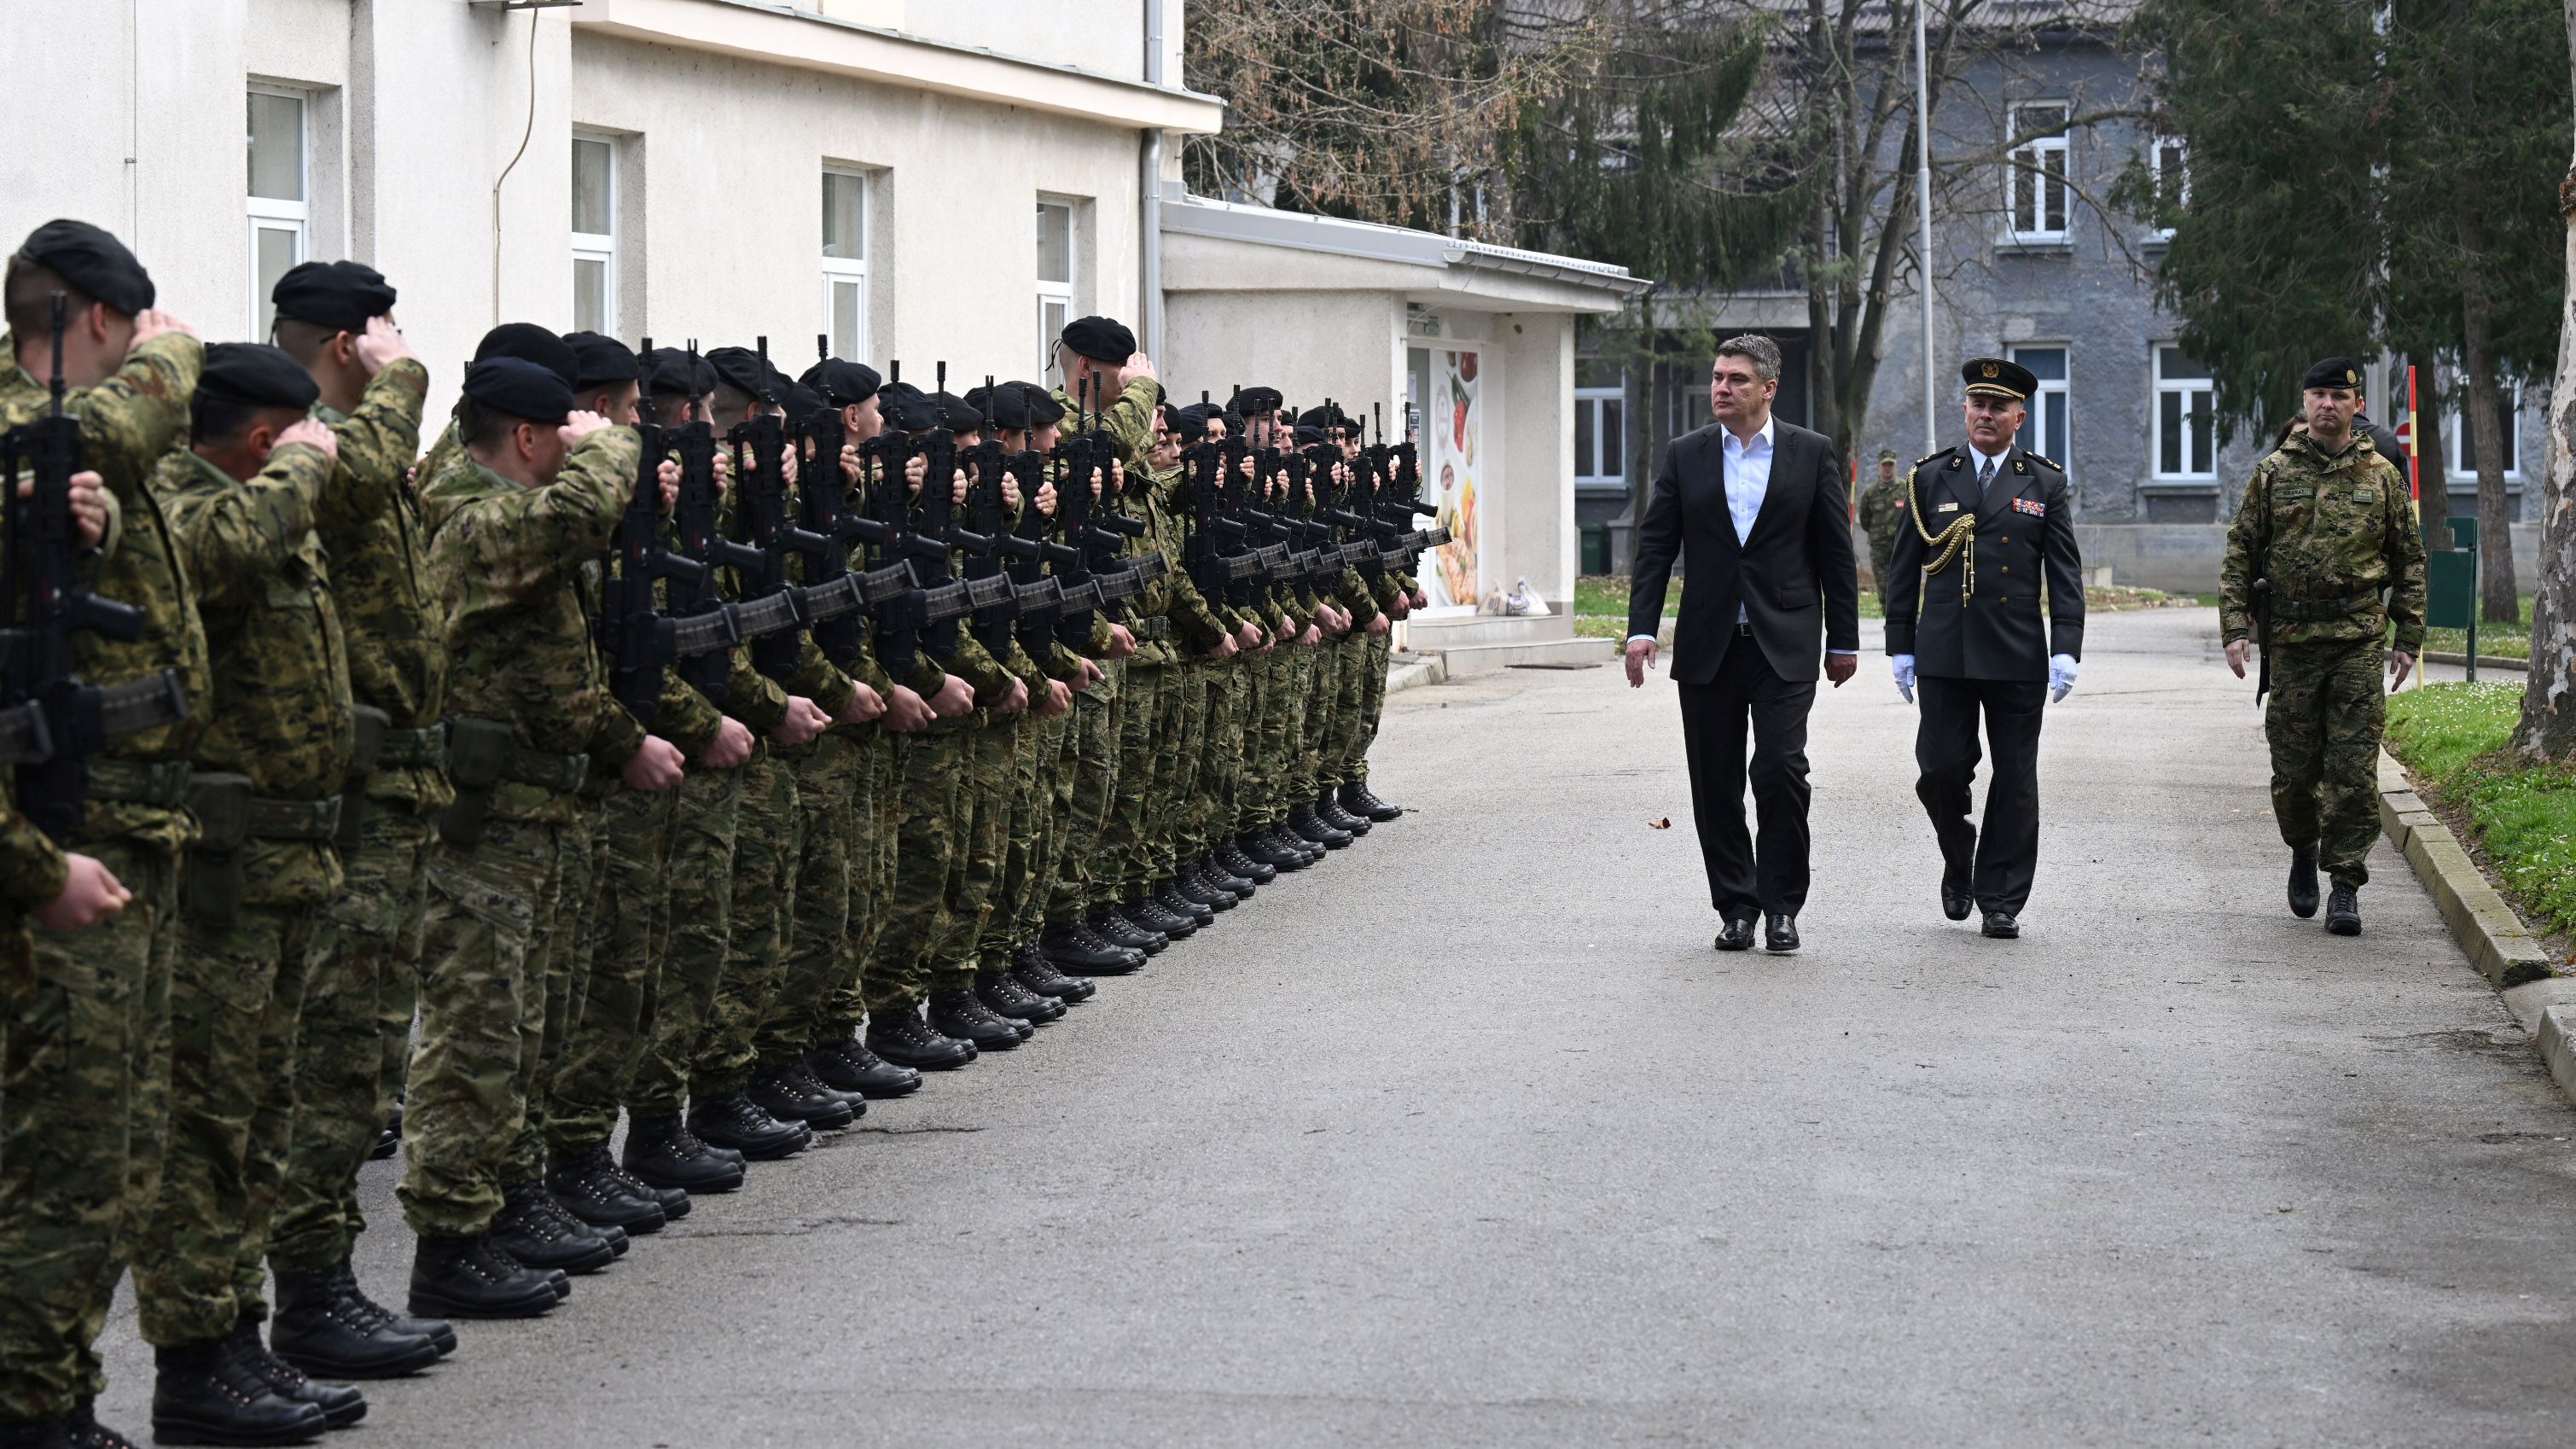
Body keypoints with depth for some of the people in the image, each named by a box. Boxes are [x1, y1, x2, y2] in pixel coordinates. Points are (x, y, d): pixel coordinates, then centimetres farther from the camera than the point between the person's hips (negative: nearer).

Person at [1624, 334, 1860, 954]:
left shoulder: (1811, 454, 3)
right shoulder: (1685, 456, 7)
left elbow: (1836, 551, 6)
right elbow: (1655, 547, 5)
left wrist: (1843, 641, 5)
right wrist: (1642, 628, -5)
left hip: (1785, 645, -2)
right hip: (1708, 646, 2)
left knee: (1780, 769, -12)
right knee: (1716, 784, 4)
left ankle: (1781, 905, -1)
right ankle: (1736, 908, 14)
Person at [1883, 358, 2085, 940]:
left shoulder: (2044, 483, 7)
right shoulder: (1931, 479, 8)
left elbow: (2065, 573, 4)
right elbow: (1904, 570, 9)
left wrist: (2066, 649, -6)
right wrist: (1900, 647, 4)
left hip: (2017, 657, 0)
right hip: (1943, 657, 0)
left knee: (2014, 781, 1)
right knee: (1941, 770, -3)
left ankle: (2001, 901, 8)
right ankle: (1958, 861, 24)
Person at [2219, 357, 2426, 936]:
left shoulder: (2381, 476, 6)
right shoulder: (2274, 473, 6)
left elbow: (2409, 561, 11)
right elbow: (2239, 553, 7)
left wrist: (2408, 639, 6)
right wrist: (2235, 627, -2)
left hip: (2360, 639, -1)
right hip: (2292, 640, 1)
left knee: (2354, 769, -6)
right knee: (2293, 767, 5)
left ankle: (2346, 887, -2)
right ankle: (2304, 851, 32)